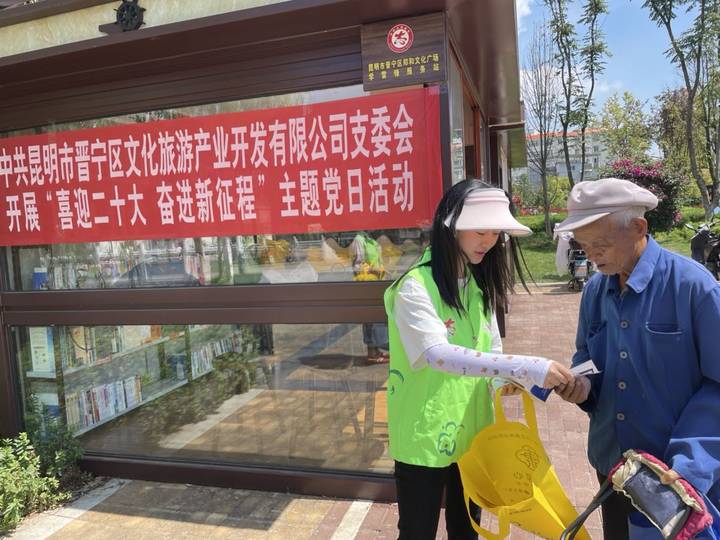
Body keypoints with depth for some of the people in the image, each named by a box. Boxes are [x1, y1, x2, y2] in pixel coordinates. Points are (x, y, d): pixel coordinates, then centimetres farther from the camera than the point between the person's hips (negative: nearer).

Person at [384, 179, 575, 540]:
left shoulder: (481, 284, 5)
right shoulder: (415, 286, -19)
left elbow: (489, 350, 9)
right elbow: (439, 355, -33)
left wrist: (510, 382, -12)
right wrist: (527, 367, -39)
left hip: (471, 434, 7)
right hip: (424, 439, -6)